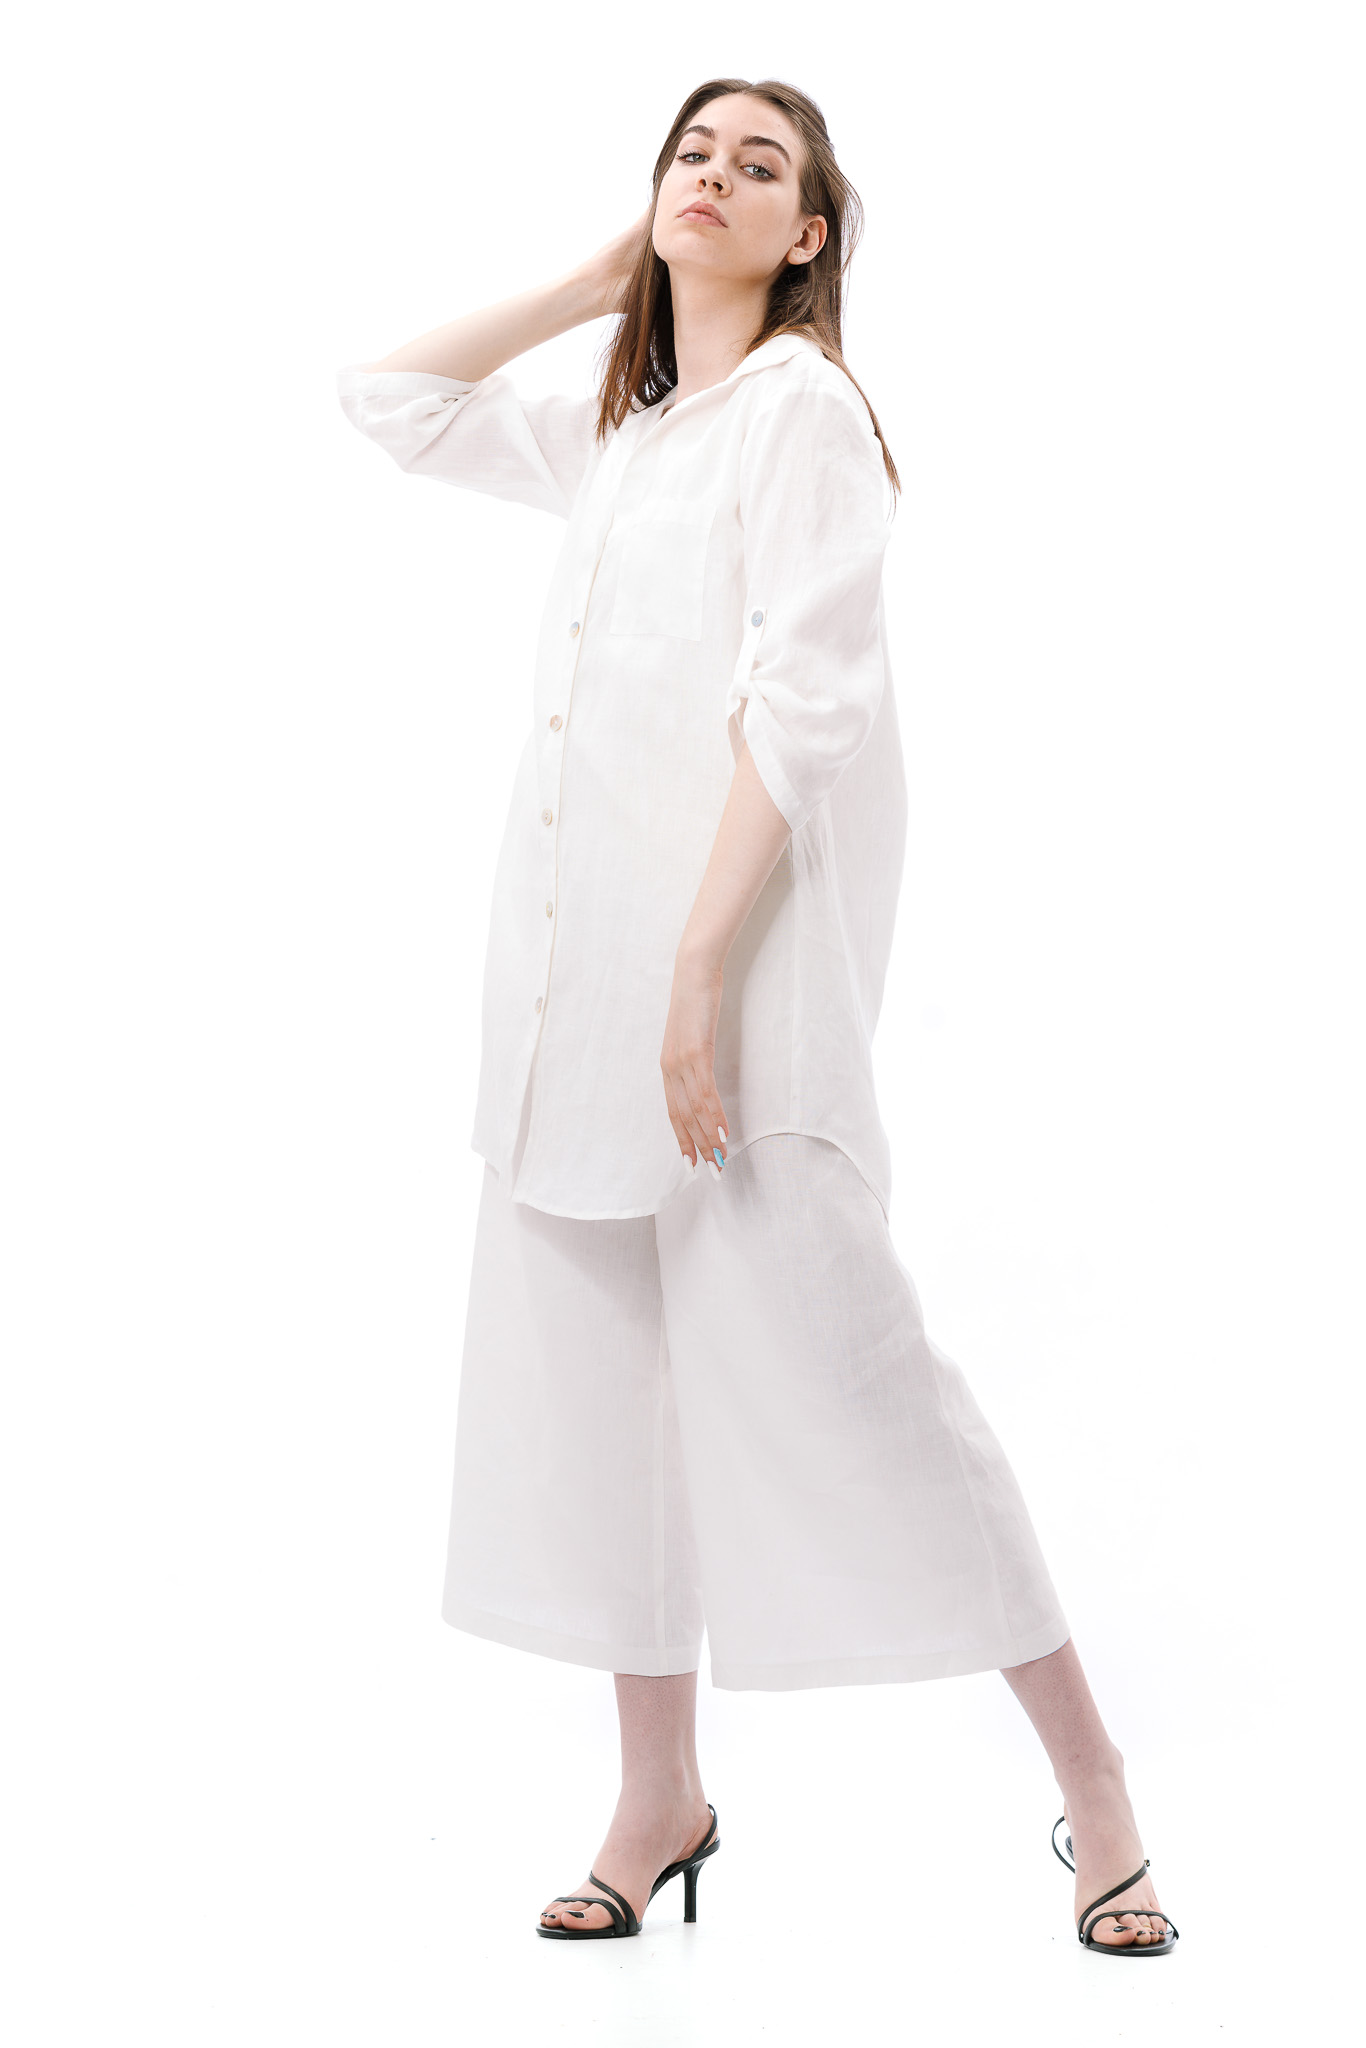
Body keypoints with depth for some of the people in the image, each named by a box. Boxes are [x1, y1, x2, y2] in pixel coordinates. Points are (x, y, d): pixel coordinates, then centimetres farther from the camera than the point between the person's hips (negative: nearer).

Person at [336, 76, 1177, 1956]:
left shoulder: (800, 407, -3)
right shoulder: (613, 437, 19)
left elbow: (798, 706, -13)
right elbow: (391, 399, 29)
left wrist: (705, 973, -20)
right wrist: (591, 281, 20)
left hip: (735, 950, -8)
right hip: (573, 957, 8)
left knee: (825, 1359, -10)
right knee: (591, 1372, 7)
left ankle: (1092, 1785, 2)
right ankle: (661, 1798, 18)